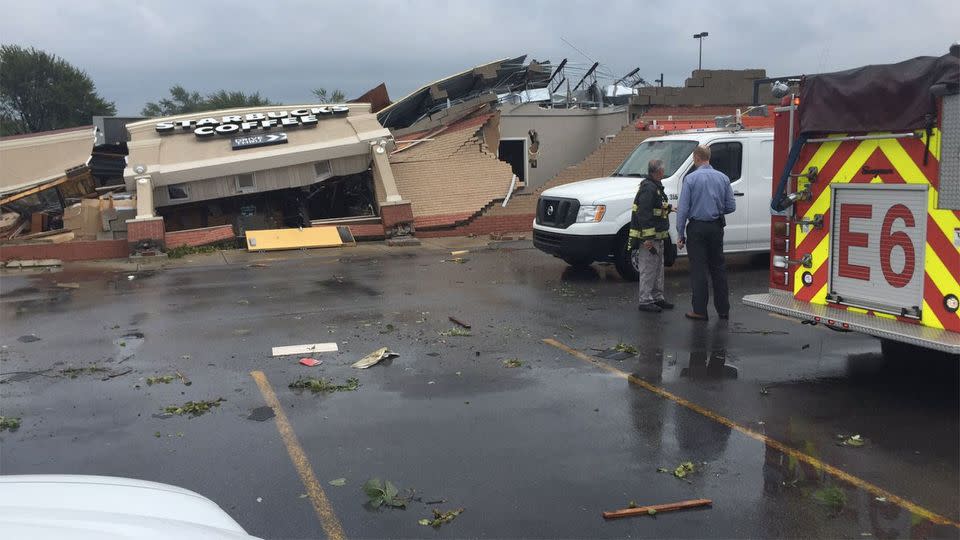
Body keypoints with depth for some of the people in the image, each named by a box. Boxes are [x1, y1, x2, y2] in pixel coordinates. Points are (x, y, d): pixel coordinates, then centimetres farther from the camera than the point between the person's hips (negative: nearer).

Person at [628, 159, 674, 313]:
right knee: (648, 270, -5)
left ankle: (657, 298, 26)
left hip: (657, 237, 11)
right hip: (648, 238, -11)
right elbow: (643, 214, -25)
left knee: (658, 269, 17)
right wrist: (648, 239, -27)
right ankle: (645, 301, 1)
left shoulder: (655, 187, 15)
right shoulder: (648, 188, -19)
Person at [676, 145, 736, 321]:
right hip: (716, 227, 4)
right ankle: (723, 309, 17)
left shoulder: (691, 178, -9)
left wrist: (680, 234, -6)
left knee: (699, 269, 0)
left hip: (697, 228, -4)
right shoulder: (723, 178, 3)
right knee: (718, 267, 12)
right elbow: (731, 206, 5)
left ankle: (700, 311, 2)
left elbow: (683, 209, -11)